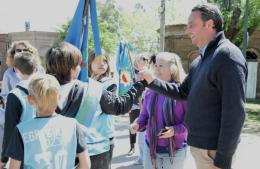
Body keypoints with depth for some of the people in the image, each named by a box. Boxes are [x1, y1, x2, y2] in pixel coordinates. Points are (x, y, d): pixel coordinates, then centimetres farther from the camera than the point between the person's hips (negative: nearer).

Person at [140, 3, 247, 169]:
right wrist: (152, 82, 3)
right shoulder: (201, 59, 12)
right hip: (200, 143, 9)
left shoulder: (227, 55, -17)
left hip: (213, 148, -9)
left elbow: (234, 112, -22)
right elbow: (183, 92, 14)